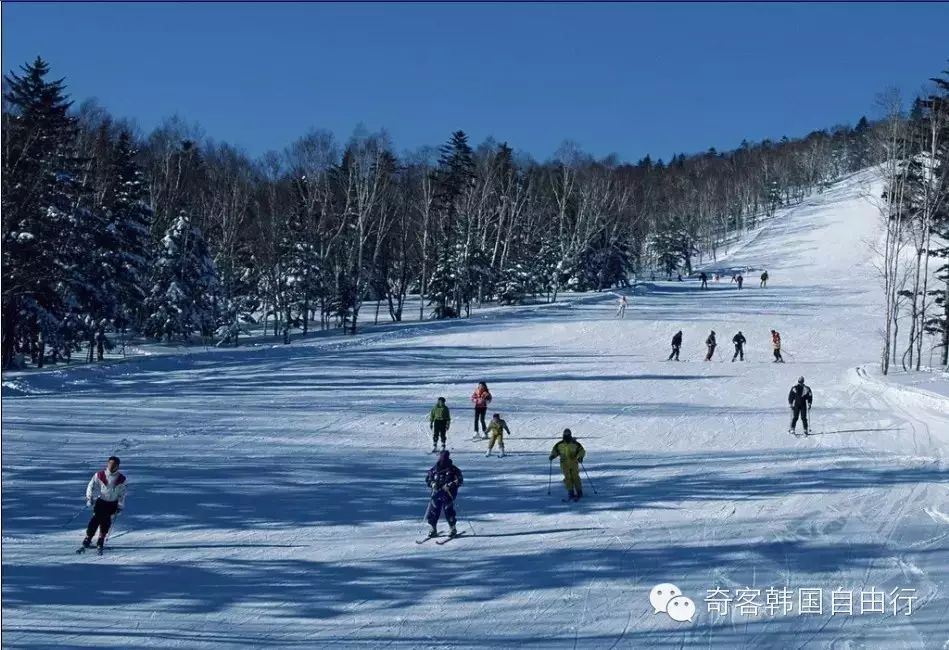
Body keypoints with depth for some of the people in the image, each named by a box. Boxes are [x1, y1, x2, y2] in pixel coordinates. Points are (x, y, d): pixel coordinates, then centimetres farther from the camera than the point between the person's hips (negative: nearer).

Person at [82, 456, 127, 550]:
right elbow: (91, 486, -1)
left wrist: (120, 506, -4)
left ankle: (101, 539, 4)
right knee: (96, 519, -14)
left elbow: (122, 494, 1)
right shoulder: (99, 475, -8)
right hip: (101, 501, 0)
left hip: (113, 503, 0)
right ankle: (88, 538, -9)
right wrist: (89, 498, -9)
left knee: (106, 521, -10)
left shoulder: (121, 479, -6)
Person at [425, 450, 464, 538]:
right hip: (436, 493, 3)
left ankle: (453, 529, 9)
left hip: (448, 493, -3)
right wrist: (432, 484, -6)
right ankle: (432, 529, 16)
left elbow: (460, 480, -5)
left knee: (448, 510, -10)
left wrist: (450, 485, -18)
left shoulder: (453, 469, -2)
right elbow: (427, 479, 15)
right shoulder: (434, 469, 7)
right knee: (433, 511, -1)